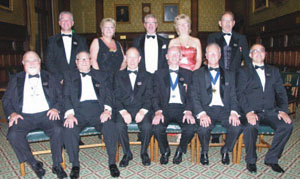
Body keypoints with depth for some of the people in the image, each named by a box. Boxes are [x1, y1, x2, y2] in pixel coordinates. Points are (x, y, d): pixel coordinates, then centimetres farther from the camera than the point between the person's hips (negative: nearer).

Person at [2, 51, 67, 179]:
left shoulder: (49, 77, 16)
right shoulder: (16, 80, 19)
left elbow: (61, 95, 10)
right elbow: (6, 100, 15)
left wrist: (56, 108, -9)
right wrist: (12, 113, -5)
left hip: (46, 114, -1)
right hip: (24, 116, 2)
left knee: (58, 130, -29)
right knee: (13, 134, -27)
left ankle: (57, 165, -11)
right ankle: (34, 164, -8)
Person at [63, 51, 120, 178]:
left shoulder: (101, 75, 20)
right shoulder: (69, 76, 19)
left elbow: (108, 94, 10)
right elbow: (66, 96, 7)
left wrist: (107, 110, -10)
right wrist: (69, 114, -12)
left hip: (98, 109, 0)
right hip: (78, 110, 0)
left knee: (110, 126, -29)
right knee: (69, 129, -29)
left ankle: (112, 162, -11)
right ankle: (75, 164, -7)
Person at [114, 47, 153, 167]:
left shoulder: (147, 76, 14)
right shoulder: (119, 76, 14)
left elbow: (149, 97, 4)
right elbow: (116, 97, 4)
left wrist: (143, 111, -15)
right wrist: (123, 112, -14)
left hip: (142, 109, 0)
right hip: (124, 109, 1)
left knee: (147, 126, -29)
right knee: (119, 125, -29)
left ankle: (144, 152, 0)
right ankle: (127, 153, -4)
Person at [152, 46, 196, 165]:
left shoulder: (187, 74, 16)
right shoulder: (159, 74, 15)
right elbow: (155, 96, 4)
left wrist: (188, 111, -13)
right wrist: (158, 111, -14)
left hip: (182, 108, 1)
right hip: (165, 108, 0)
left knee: (190, 128, -28)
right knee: (157, 127, -29)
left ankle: (180, 151, 5)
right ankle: (165, 151, 5)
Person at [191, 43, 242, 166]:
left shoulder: (229, 75, 19)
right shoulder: (198, 74, 12)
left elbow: (233, 96, 11)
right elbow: (194, 97, 1)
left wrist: (234, 112, -9)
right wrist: (202, 113, -16)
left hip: (224, 110, 2)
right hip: (206, 109, -2)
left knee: (237, 127, -28)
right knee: (203, 128, -32)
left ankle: (225, 150, 5)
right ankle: (204, 152, 3)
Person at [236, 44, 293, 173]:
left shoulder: (273, 71, 18)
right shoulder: (244, 72, 7)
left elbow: (281, 92, 12)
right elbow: (240, 94, -5)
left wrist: (283, 110, -6)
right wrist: (249, 112, -20)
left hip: (270, 111, 4)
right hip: (251, 111, -4)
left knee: (287, 125, -24)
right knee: (251, 126, -34)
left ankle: (271, 158, -3)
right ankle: (251, 160, -8)